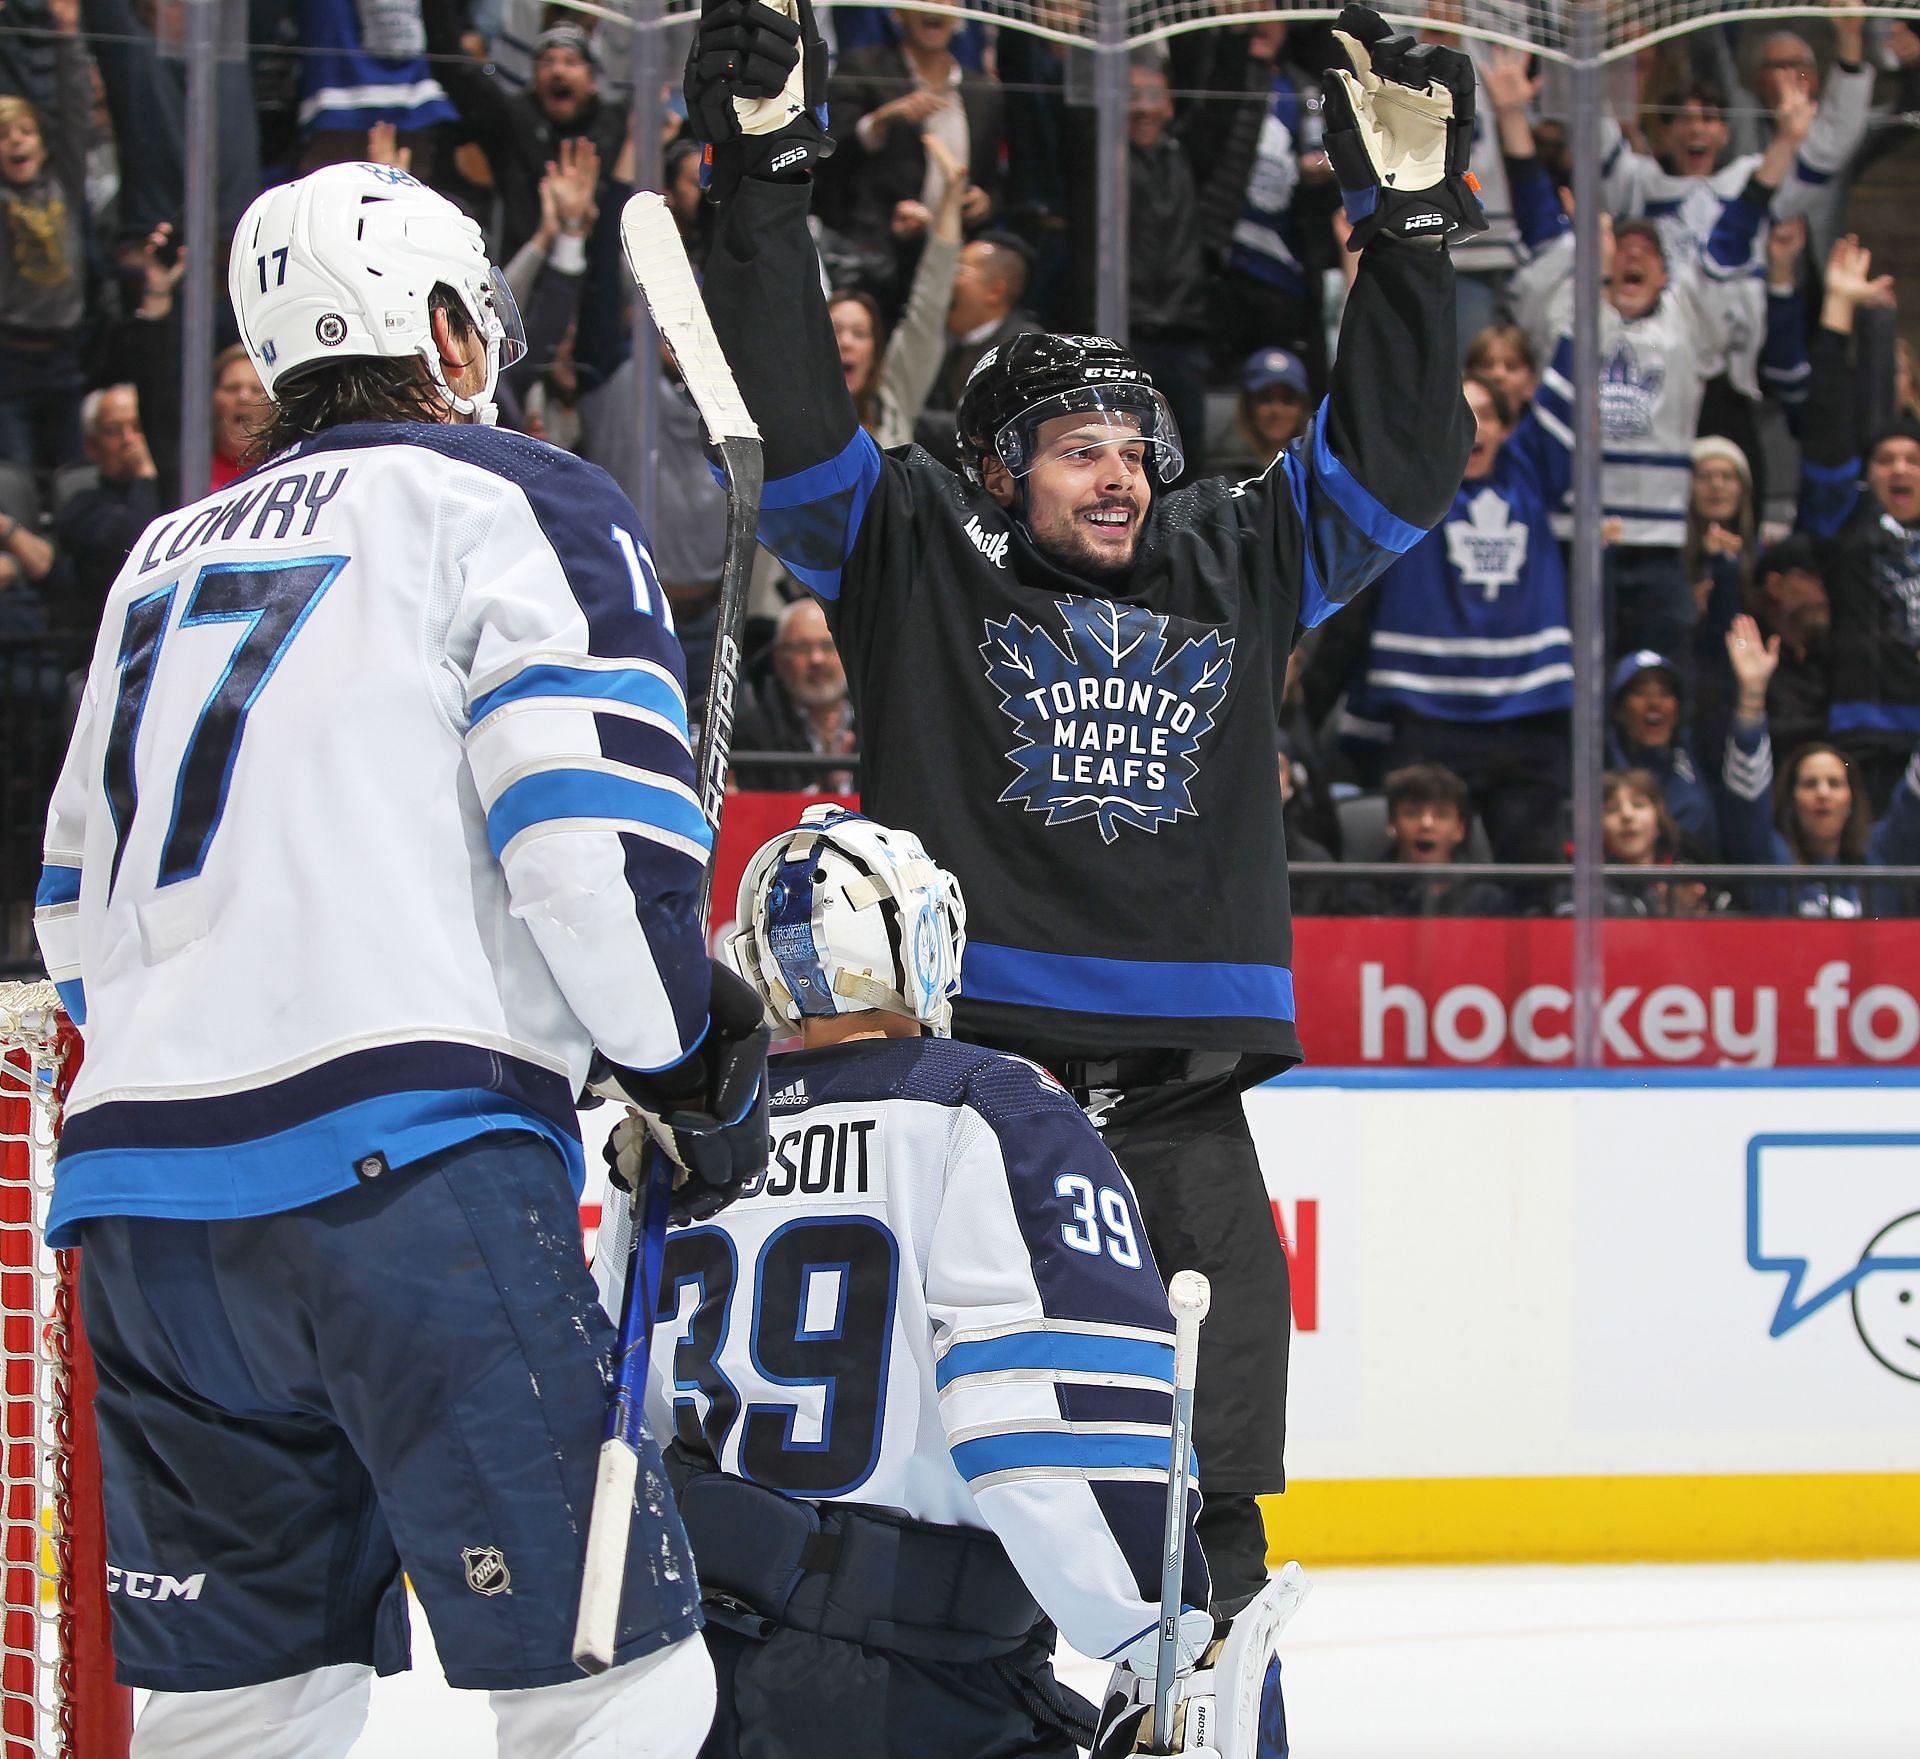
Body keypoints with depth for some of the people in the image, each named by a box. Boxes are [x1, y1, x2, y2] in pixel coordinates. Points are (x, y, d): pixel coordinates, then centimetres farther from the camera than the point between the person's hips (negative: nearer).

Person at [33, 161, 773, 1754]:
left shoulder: (169, 562, 25)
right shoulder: (509, 500, 5)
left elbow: (81, 917, 27)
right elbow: (592, 823, -8)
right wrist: (688, 1061, 4)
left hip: (143, 1167, 7)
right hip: (408, 1158, -7)